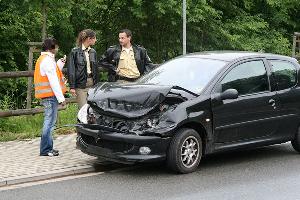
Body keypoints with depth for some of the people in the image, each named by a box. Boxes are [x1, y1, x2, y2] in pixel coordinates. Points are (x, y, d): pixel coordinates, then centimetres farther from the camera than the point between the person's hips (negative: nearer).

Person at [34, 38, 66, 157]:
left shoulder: (43, 59, 19)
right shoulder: (48, 61, -14)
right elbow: (53, 81, -19)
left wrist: (60, 64, 16)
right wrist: (61, 98, -19)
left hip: (48, 96, 11)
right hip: (50, 95, -11)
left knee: (49, 121, 14)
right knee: (50, 122, -9)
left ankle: (48, 148, 19)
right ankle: (45, 149, -7)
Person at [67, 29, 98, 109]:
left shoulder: (93, 52, 12)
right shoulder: (75, 52, -6)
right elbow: (71, 70, -7)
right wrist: (72, 87, -12)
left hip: (92, 82, 6)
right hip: (81, 84, -6)